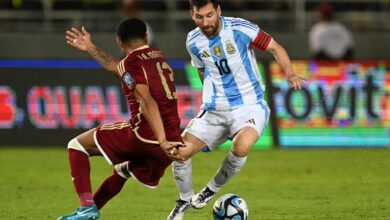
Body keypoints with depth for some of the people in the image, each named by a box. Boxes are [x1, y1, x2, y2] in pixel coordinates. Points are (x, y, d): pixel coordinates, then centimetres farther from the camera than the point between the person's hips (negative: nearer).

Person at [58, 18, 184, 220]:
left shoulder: (132, 61, -5)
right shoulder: (157, 56, 20)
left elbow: (147, 102, -19)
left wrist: (162, 141, -28)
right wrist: (91, 49, 46)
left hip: (144, 135, -8)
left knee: (77, 145, 4)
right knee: (123, 170, 35)